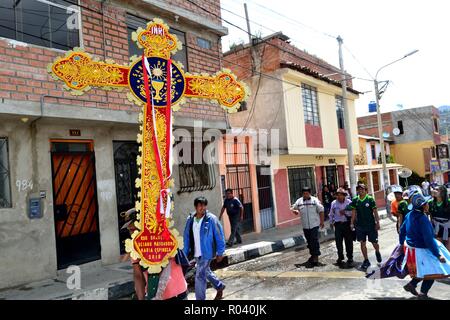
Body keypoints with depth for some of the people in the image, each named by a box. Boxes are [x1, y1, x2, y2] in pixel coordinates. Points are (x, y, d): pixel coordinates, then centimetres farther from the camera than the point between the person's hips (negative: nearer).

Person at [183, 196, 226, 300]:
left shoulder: (211, 219, -15)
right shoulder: (190, 219, -1)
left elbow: (219, 236, -11)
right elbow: (187, 237, 5)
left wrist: (220, 252, -10)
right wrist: (185, 253, 4)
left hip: (207, 253, -6)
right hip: (197, 253, 6)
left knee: (200, 276, -5)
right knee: (206, 272, 23)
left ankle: (200, 298, 12)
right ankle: (219, 286, 47)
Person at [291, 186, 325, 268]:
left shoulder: (315, 200, -3)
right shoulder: (299, 201, 6)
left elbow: (321, 211, -1)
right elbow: (293, 208, 12)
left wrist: (322, 221, -3)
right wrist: (294, 211, -11)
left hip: (314, 225, -4)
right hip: (305, 225, 4)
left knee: (315, 240, -7)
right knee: (309, 241, 14)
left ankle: (316, 257, -1)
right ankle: (312, 255, 30)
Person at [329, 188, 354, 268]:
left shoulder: (349, 202, -2)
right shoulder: (334, 203, 4)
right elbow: (331, 214, 14)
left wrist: (345, 212, -17)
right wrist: (332, 222, 11)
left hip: (347, 224, -1)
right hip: (338, 225, 2)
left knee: (349, 242, 4)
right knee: (338, 242, 2)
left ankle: (350, 258, 17)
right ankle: (340, 258, 17)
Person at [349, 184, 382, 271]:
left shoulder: (370, 199, -7)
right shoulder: (355, 200, 1)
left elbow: (375, 211, -5)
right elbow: (354, 212, 6)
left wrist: (377, 222, -8)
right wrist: (352, 223, 2)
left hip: (371, 224, -2)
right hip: (360, 225, 3)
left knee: (374, 242, 5)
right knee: (362, 243, 5)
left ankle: (377, 253, 39)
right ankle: (366, 261, 17)